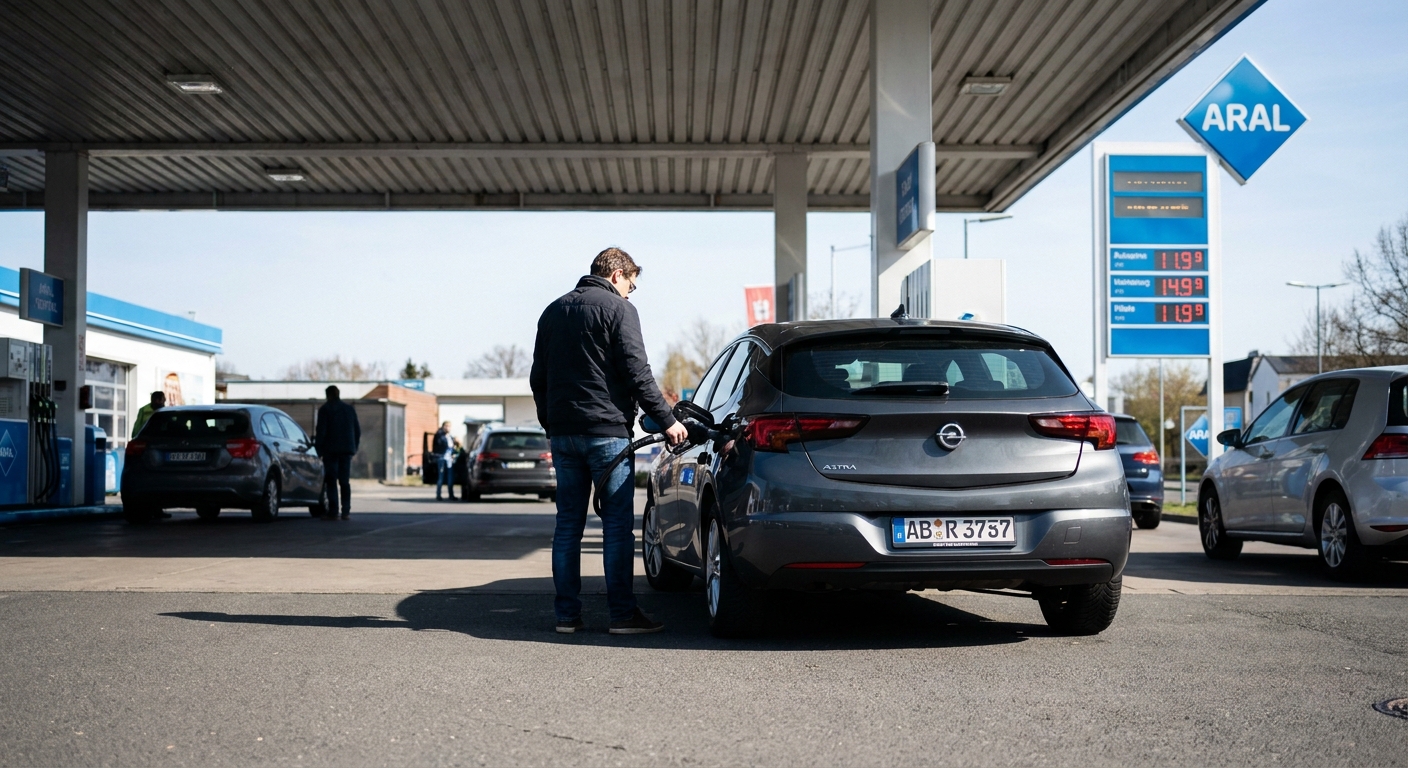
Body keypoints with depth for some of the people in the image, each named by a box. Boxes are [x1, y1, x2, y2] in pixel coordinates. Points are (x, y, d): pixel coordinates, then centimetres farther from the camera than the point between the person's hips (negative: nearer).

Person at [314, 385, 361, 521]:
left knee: (331, 481, -3)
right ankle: (346, 511, 5)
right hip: (347, 449, 4)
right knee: (345, 481, 8)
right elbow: (357, 431, 13)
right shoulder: (350, 409, 11)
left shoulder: (324, 409, -4)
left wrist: (319, 449, -3)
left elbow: (321, 431, -10)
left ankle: (333, 512, -9)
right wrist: (354, 448, 20)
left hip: (330, 450, -4)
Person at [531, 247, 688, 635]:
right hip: (606, 431, -6)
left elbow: (538, 378, 19)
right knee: (617, 524, -3)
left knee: (568, 524, 8)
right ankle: (623, 613, -4)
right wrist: (666, 420, -7)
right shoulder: (617, 309, -4)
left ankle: (566, 613, 7)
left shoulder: (553, 311, 17)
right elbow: (636, 372, -12)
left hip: (562, 432, 6)